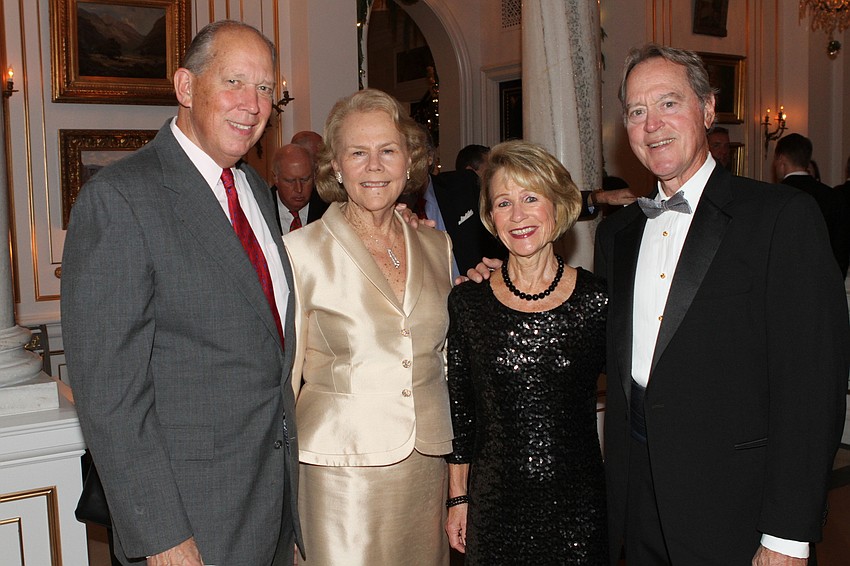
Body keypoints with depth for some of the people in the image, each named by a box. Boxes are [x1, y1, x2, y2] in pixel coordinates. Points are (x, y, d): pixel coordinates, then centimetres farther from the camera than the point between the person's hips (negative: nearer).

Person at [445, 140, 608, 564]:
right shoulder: (467, 302, -3)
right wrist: (457, 498, 5)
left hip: (578, 502, 0)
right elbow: (459, 410, 4)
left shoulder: (597, 301, -6)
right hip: (494, 503, 1)